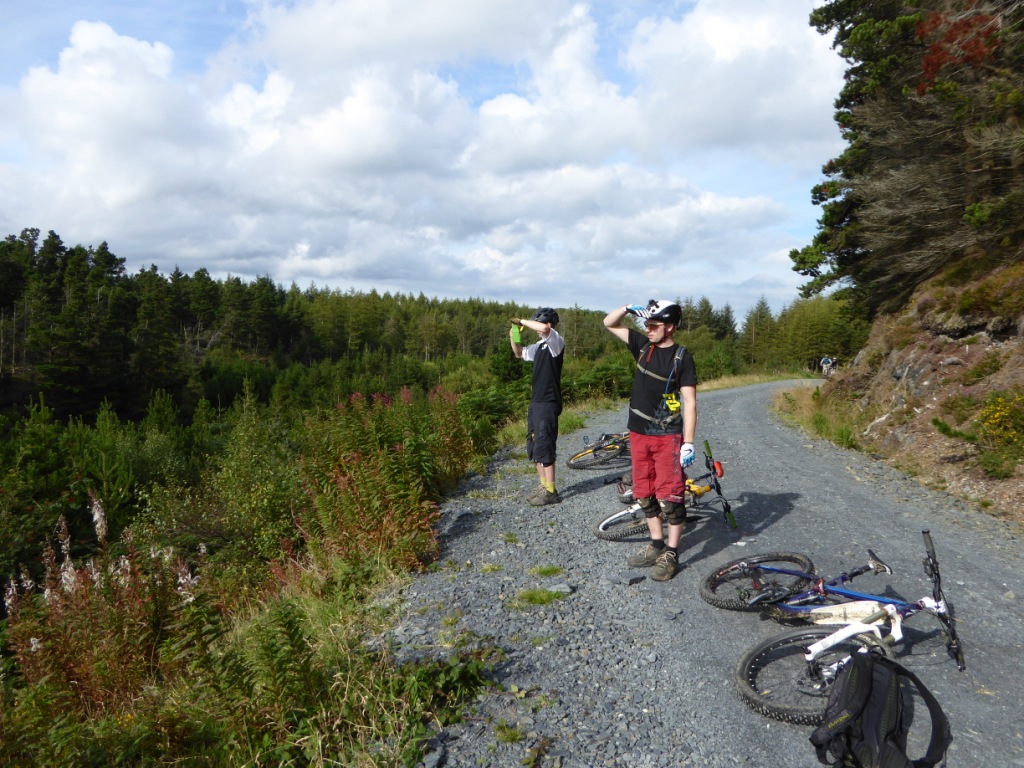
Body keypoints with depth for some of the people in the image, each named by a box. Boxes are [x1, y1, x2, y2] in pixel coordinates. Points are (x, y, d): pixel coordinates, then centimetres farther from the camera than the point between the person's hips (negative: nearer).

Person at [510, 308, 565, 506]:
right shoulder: (540, 346, 15)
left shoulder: (556, 341, -10)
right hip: (536, 401, 9)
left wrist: (521, 322, -18)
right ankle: (544, 486, 23)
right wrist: (514, 338, 10)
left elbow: (544, 328, -32)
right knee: (534, 446, 13)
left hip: (548, 403, -9)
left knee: (544, 447, -7)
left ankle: (551, 492, 0)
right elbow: (520, 354, 29)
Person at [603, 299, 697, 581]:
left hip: (668, 436, -6)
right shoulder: (643, 345, 6)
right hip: (639, 433, 6)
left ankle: (671, 554, 9)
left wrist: (688, 442, -16)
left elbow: (689, 402, -11)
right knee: (644, 494, 12)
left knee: (670, 495, -3)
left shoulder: (682, 357, -9)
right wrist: (627, 309, -7)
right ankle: (656, 545, 26)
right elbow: (609, 324, 13)